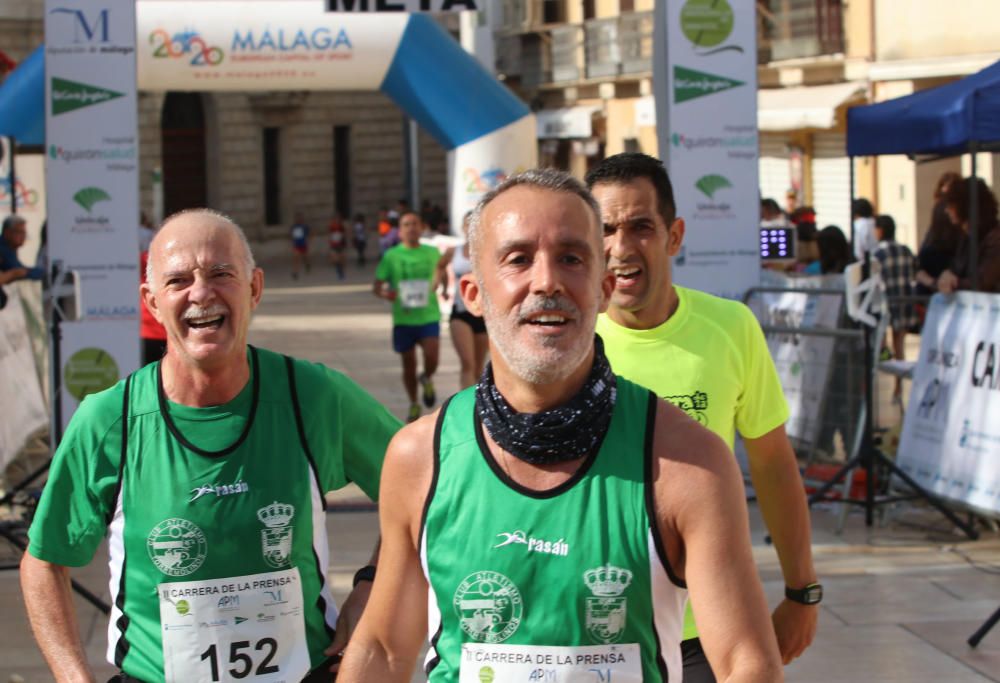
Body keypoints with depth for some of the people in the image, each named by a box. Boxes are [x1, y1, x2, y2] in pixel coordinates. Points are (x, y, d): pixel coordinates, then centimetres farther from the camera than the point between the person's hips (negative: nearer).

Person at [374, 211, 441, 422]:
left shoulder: (432, 253, 2)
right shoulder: (391, 256, -2)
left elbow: (441, 271, 21)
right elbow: (377, 286, 0)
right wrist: (385, 293, -22)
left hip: (429, 316, 0)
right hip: (403, 318, 0)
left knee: (432, 359, -17)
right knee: (409, 365, 8)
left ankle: (427, 379, 20)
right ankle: (414, 405, 29)